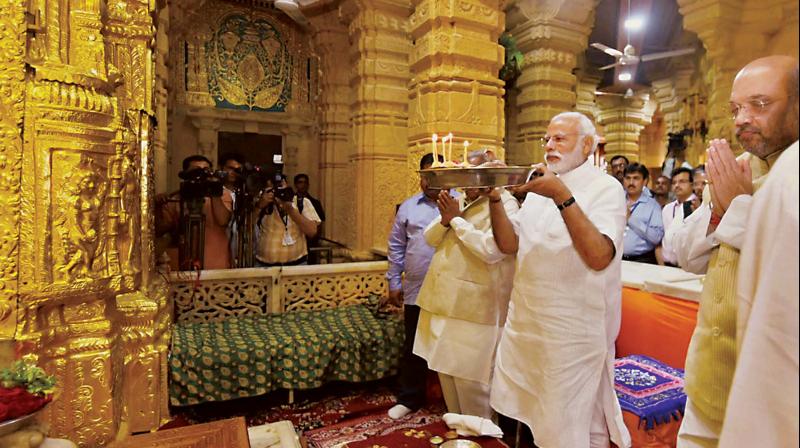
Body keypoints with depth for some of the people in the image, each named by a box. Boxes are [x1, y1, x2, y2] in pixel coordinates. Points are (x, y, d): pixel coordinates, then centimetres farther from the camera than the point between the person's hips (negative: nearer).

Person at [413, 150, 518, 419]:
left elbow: (491, 250, -25)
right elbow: (430, 239, 11)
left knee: (471, 381, 2)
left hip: (474, 307, -8)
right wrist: (445, 219, -9)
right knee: (446, 371, 19)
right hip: (444, 301, 8)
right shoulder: (457, 201, 13)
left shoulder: (505, 204, -11)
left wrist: (456, 219, -14)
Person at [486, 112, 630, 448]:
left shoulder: (606, 188, -8)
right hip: (524, 321, 6)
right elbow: (509, 244, 2)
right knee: (528, 419, 18)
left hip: (572, 328, -6)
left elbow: (599, 257, -24)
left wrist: (563, 196, -29)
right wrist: (494, 197, -10)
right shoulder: (539, 186, 11)